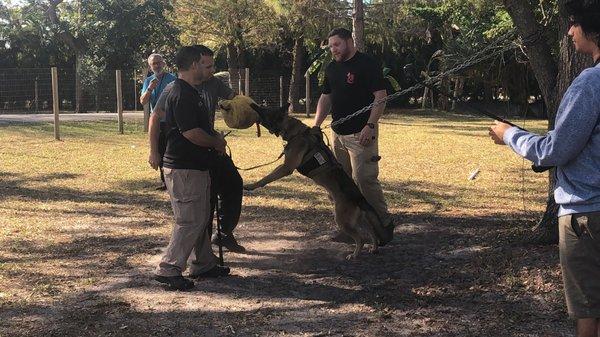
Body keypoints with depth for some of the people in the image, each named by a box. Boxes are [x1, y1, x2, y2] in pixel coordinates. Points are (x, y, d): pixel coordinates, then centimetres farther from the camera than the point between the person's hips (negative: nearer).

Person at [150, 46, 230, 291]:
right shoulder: (182, 94, -19)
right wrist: (216, 142, -8)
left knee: (201, 217, 17)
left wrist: (214, 141, 16)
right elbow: (191, 132, -25)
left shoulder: (189, 91, 15)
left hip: (195, 167, 11)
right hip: (184, 169, -11)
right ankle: (168, 269, -2)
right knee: (190, 221, -7)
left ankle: (204, 264, 27)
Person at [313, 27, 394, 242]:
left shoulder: (367, 65, -9)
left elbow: (381, 96, -13)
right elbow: (325, 98, 21)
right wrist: (316, 125, 10)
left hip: (361, 134, -8)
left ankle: (384, 223, 2)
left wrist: (370, 125, -21)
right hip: (338, 133, 8)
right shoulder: (332, 68, 15)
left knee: (364, 179, -12)